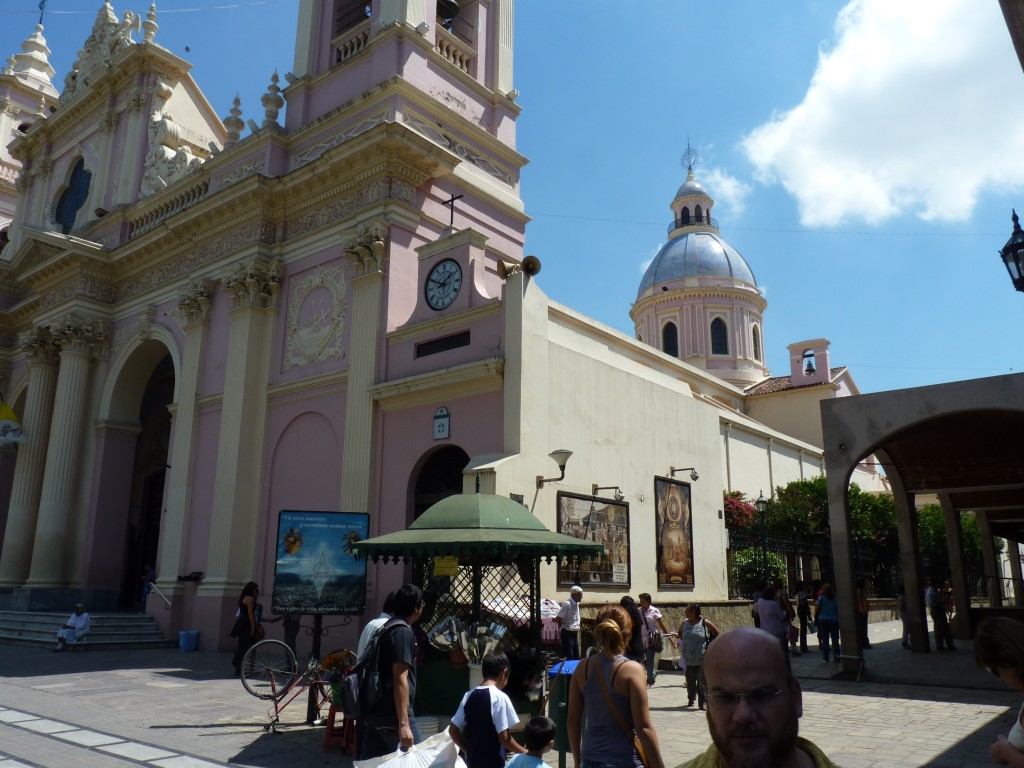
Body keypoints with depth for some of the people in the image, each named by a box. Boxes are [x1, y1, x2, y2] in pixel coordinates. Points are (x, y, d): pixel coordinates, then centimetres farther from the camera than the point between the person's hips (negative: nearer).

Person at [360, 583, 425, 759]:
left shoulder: (386, 629, 16)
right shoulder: (403, 632, -13)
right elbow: (400, 679, -20)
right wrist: (403, 723, -23)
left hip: (374, 712, 9)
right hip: (392, 715, -9)